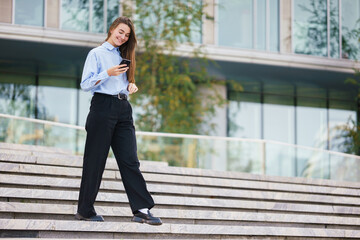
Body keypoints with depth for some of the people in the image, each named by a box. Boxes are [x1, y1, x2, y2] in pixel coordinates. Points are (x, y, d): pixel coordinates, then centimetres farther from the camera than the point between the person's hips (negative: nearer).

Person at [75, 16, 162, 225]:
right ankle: (85, 210, 6)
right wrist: (107, 73, -18)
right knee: (95, 159, -2)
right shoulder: (97, 54, 3)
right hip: (103, 107, -5)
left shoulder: (123, 56, 21)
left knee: (130, 159, -2)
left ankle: (142, 209, -8)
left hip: (123, 109, 6)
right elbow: (85, 84, -5)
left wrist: (130, 86, 5)